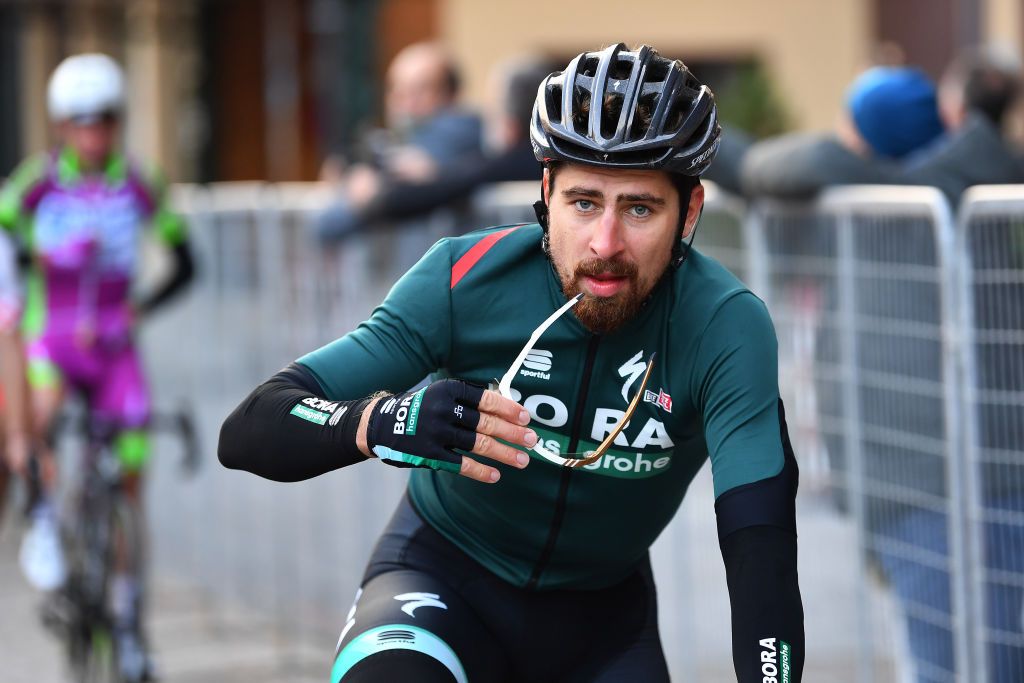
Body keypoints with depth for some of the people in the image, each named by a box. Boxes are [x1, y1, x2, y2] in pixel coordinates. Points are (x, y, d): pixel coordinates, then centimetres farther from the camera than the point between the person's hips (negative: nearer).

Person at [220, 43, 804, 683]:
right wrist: (381, 421, -47)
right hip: (445, 574, -1)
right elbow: (247, 432, -26)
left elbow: (761, 545, -31)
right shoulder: (468, 279, -23)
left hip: (602, 612, 2)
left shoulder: (727, 328, -23)